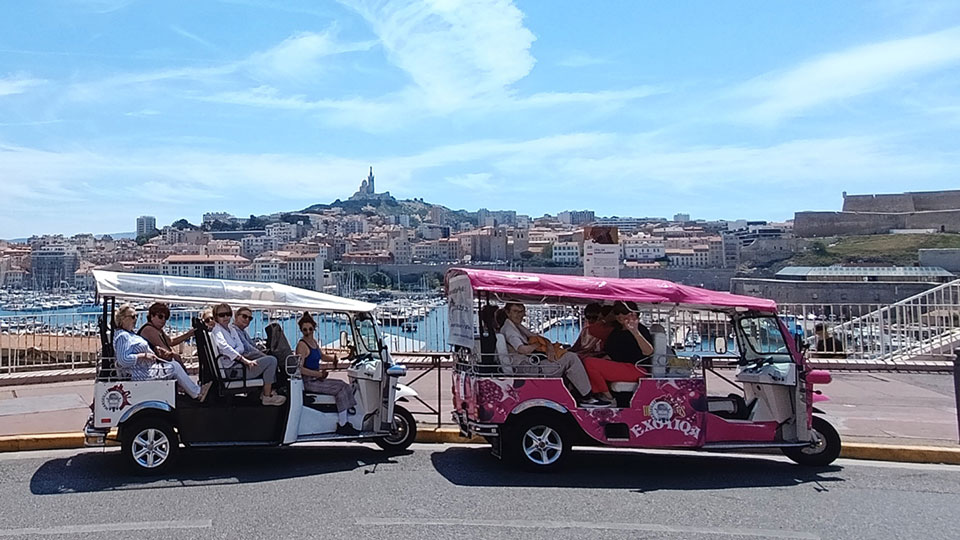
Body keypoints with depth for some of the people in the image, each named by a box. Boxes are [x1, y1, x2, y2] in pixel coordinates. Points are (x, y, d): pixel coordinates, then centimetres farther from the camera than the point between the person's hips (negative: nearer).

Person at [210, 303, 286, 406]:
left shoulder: (231, 328, 17)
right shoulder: (217, 331, -9)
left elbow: (241, 347, 6)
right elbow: (225, 348, -25)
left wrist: (232, 353, -16)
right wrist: (245, 360, -29)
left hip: (238, 363, 9)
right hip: (233, 369, -9)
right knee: (271, 361, -17)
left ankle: (266, 391, 11)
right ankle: (267, 397, -11)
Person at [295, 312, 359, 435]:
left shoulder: (313, 342, 13)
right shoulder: (302, 345, -15)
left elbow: (322, 356, 29)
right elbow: (299, 368, -22)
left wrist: (333, 358, 8)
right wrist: (319, 374, -24)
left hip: (316, 379, 9)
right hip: (308, 382, -9)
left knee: (346, 387, 1)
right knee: (340, 388, -17)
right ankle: (342, 426, -12)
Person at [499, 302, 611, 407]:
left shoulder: (518, 326, 20)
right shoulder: (508, 329, -11)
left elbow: (536, 337, 17)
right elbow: (522, 349, -25)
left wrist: (549, 347, -5)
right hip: (527, 369, -10)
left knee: (570, 356, 7)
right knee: (570, 358, -14)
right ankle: (588, 398, -9)